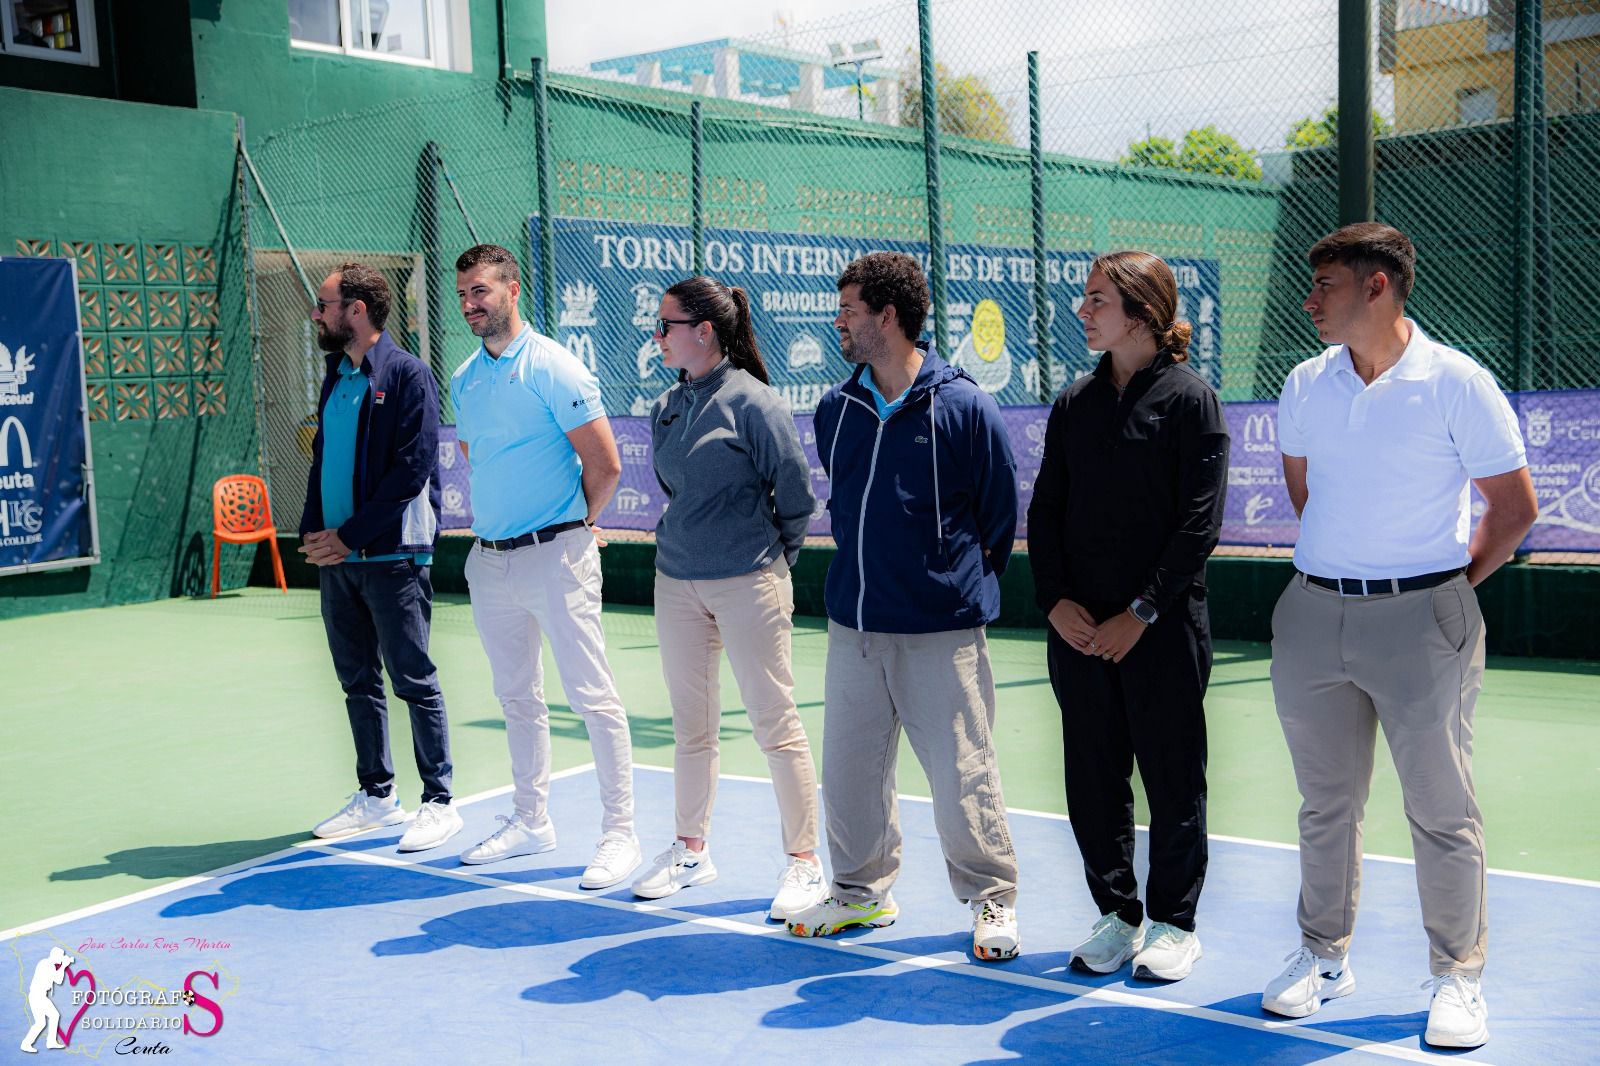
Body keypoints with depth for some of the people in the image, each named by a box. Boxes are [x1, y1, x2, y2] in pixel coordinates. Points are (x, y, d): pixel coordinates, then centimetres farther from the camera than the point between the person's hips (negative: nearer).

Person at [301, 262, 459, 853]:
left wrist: (351, 536, -16)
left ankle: (439, 802, 7)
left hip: (392, 555, -8)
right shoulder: (335, 377, 15)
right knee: (357, 681, 13)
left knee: (414, 682, -2)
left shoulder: (407, 374, -9)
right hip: (337, 558, 8)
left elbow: (412, 471, -16)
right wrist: (314, 532, 6)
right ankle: (376, 795, 25)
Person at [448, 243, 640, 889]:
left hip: (553, 556, -7)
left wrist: (569, 528, 1)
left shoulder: (553, 367, -9)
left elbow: (605, 466, -10)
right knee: (517, 697, 15)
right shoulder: (464, 379, 12)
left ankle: (620, 833, 2)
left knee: (592, 696, -4)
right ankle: (530, 821, 26)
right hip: (488, 561, 7)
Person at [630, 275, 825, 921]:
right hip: (676, 582, 6)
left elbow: (795, 492, -5)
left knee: (774, 723, -1)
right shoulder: (666, 408, 10)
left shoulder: (752, 401, -10)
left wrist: (774, 555, 4)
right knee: (691, 725, 13)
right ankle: (691, 852, 27)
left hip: (747, 584, -6)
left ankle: (804, 863, 9)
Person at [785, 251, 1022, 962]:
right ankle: (861, 890, 29)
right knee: (848, 768, 11)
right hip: (851, 628, 5)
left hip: (940, 634, -5)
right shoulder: (835, 410, 7)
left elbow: (999, 517, 1)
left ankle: (991, 899, 20)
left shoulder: (965, 408, -8)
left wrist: (959, 590, 7)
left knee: (961, 776, 2)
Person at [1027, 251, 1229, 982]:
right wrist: (1056, 600, -4)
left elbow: (1200, 521, -9)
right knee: (1093, 779, 9)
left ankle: (1173, 923, 20)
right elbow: (1044, 510, 9)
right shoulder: (1073, 403, 9)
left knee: (1172, 778, 6)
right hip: (1078, 627, 5)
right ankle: (1118, 915, 24)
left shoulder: (1189, 398, -5)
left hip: (1162, 629, -4)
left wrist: (1140, 613, -13)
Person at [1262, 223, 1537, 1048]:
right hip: (1314, 610, 4)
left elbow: (1514, 506, -2)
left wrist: (1451, 584, 2)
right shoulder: (1305, 385, 6)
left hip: (1421, 617, -4)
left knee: (1441, 810, 3)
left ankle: (1457, 978, 17)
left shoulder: (1457, 383, -7)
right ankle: (1323, 955, 27)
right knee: (1326, 801, 13)